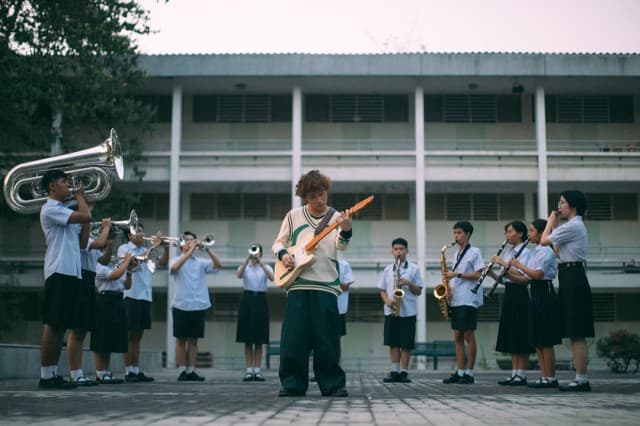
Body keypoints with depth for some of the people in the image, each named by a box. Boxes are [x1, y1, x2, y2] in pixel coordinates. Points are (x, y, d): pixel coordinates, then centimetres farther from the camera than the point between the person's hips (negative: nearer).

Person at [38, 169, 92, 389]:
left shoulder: (66, 211, 25)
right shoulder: (51, 209, -5)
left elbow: (82, 243, 21)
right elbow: (86, 216, -18)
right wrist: (80, 196, 2)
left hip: (74, 274, 10)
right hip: (59, 273, -10)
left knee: (78, 327, 6)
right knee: (54, 325, -9)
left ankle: (77, 375, 8)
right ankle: (46, 376, -6)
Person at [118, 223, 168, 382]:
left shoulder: (146, 251, 18)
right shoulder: (124, 248, 0)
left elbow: (162, 262, 13)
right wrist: (153, 247, -18)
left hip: (146, 297, 6)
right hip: (132, 296, -6)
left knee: (138, 335, 8)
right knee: (131, 335, -5)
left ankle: (136, 370, 10)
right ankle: (128, 371, -3)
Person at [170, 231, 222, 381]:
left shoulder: (201, 262, 11)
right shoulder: (176, 260, 5)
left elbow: (218, 265, -3)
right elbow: (174, 267, -18)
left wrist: (206, 248, -13)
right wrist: (190, 251, -22)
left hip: (199, 305, 3)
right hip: (181, 305, -2)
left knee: (193, 340, 5)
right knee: (181, 340, 0)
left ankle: (191, 371, 9)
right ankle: (182, 371, 4)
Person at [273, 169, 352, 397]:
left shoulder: (336, 217, 6)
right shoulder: (294, 216, 9)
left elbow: (340, 245, -12)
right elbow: (278, 243, 16)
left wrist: (346, 231, -35)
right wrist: (282, 254, -7)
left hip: (326, 285, -1)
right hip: (297, 284, 1)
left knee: (327, 340, -1)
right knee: (293, 339, -2)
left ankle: (333, 384, 9)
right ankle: (292, 384, 8)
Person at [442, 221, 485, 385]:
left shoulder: (475, 252, -3)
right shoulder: (456, 254, 19)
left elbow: (479, 275, -11)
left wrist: (457, 274, -15)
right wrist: (448, 287, 4)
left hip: (468, 300, -8)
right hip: (456, 300, 8)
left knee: (468, 336, -6)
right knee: (458, 336, 6)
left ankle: (469, 373, -3)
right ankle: (459, 372, 9)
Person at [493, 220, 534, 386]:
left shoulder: (525, 252, -8)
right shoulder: (509, 253, 16)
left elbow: (521, 276, -19)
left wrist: (503, 263, -17)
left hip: (519, 295, -9)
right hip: (509, 294, 9)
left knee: (520, 336, -6)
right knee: (511, 337, 8)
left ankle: (522, 375, -3)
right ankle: (514, 374, 11)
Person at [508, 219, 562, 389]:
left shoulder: (546, 251, -10)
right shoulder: (536, 252, 17)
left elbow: (538, 274, -22)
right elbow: (528, 278, 15)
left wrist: (519, 265, -12)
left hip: (545, 294, -9)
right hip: (535, 295, 9)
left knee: (546, 341, -6)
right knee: (537, 341, 8)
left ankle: (551, 378, -2)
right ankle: (544, 377, 11)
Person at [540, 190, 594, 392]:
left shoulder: (572, 226, -12)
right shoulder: (575, 226, 20)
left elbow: (544, 240, -11)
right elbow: (557, 250, 21)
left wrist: (551, 221, 4)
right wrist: (555, 225, 20)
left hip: (572, 279, -10)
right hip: (571, 279, 10)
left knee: (577, 333, -10)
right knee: (575, 334, 9)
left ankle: (582, 379, -9)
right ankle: (581, 378, 10)